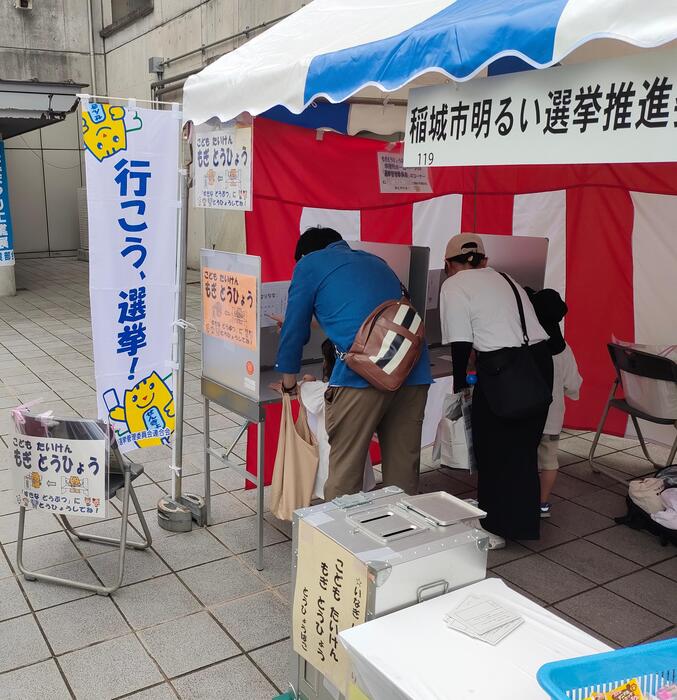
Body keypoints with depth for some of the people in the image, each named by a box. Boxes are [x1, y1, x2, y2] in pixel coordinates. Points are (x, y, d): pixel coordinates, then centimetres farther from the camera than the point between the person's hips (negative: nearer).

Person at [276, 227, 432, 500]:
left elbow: (295, 326, 18)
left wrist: (288, 379, 32)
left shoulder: (310, 264, 15)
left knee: (344, 468, 4)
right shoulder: (374, 260, 31)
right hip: (414, 370, 6)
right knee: (404, 466, 14)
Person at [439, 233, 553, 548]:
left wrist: (460, 385, 6)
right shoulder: (503, 278, 20)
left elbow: (461, 343, -6)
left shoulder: (453, 286, 0)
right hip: (540, 360, 7)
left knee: (493, 450, 10)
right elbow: (516, 324, 17)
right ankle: (522, 521, 33)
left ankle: (496, 527, 22)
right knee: (524, 447, 19)